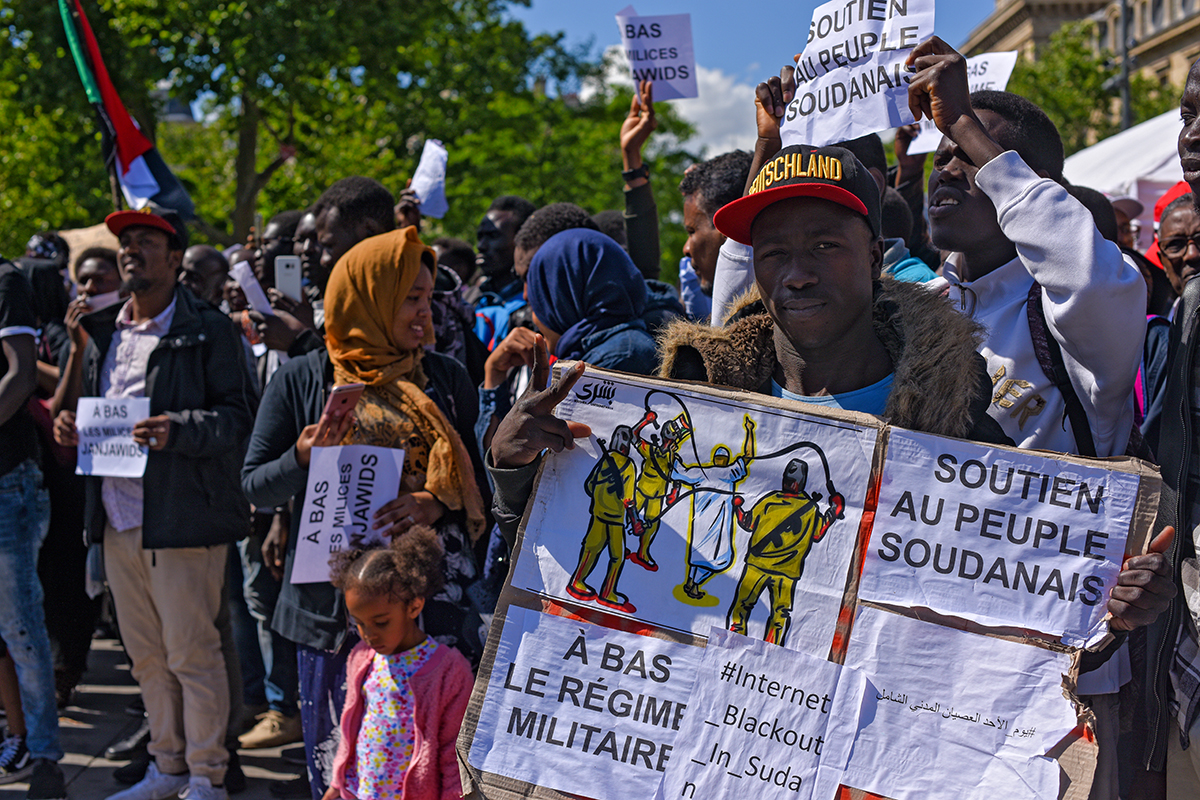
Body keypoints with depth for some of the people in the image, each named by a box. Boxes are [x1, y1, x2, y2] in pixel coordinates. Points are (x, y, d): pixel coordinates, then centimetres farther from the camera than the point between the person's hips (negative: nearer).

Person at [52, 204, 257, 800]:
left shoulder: (207, 330, -5)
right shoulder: (102, 332, 16)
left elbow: (239, 415, -10)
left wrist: (178, 430, -25)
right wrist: (70, 426, 3)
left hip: (181, 517, -7)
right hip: (117, 518, 7)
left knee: (192, 654, -1)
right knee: (146, 655, 14)